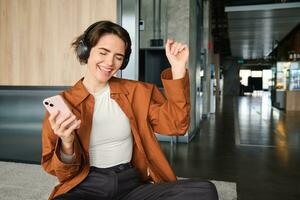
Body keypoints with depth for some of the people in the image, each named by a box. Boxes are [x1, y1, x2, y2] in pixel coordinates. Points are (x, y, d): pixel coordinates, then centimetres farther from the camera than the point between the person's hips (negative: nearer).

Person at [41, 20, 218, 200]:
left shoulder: (136, 91, 8)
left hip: (132, 184, 3)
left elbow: (175, 124, -3)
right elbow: (63, 173, 1)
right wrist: (67, 144, -21)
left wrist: (178, 69, -9)